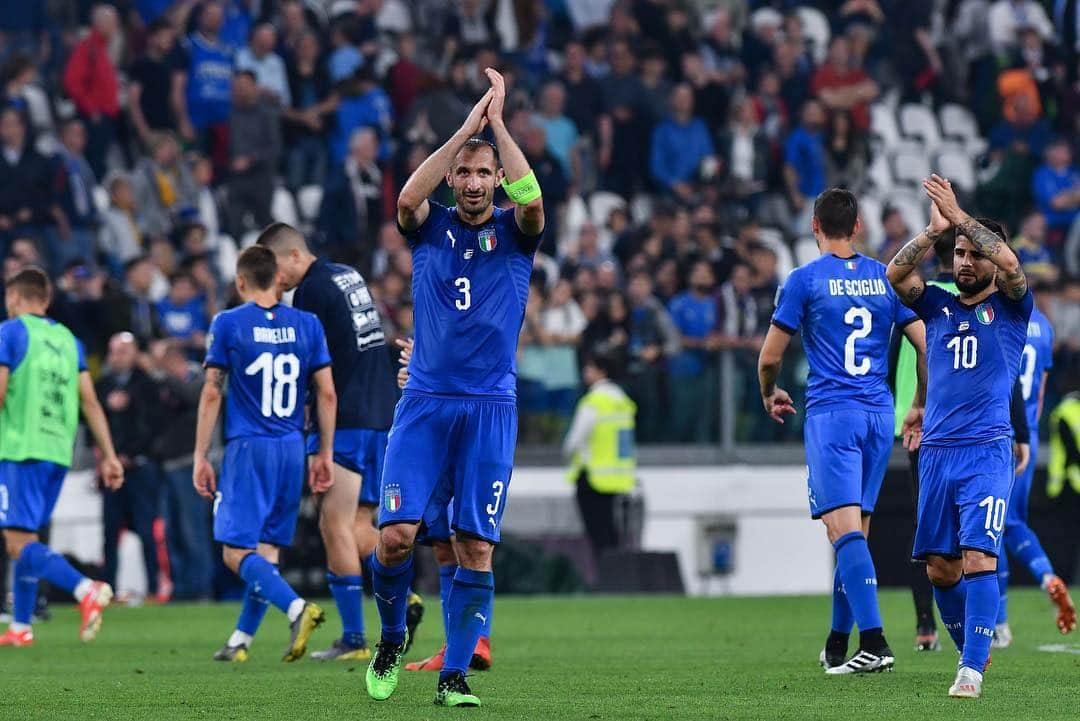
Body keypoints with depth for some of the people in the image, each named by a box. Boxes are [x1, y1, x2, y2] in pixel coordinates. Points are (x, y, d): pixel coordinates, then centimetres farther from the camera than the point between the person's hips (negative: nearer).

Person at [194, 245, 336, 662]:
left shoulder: (228, 324, -3)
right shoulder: (307, 325, 7)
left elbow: (211, 394, -3)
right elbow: (327, 394, 7)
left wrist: (201, 457, 2)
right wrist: (325, 454, 14)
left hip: (247, 448, -4)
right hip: (292, 448, 4)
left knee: (236, 551, -5)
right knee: (267, 548, 13)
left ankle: (296, 608, -28)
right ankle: (241, 640, 15)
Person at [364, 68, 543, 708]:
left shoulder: (514, 233, 6)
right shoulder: (430, 228, 8)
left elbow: (533, 202, -16)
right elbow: (408, 198, -14)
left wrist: (498, 122, -14)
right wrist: (466, 127, -17)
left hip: (491, 408, 0)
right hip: (425, 400, 0)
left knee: (477, 548, -5)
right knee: (396, 535, -11)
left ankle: (455, 674, 2)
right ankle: (392, 637, 15)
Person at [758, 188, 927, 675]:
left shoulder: (805, 279, -3)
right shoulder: (886, 278, 9)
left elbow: (769, 357, -1)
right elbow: (928, 346, 7)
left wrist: (770, 394, 20)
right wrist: (920, 405, 21)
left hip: (831, 413, -5)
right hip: (879, 415, 5)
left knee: (844, 528, -13)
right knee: (856, 530, 14)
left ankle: (874, 643, -27)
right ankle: (837, 646, 20)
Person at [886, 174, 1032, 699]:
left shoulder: (1010, 307, 6)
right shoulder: (938, 307, 15)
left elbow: (1010, 264, -15)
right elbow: (896, 274, -2)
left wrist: (960, 217, -16)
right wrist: (935, 231, -14)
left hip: (987, 452, -4)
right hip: (936, 452, 4)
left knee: (977, 556, -16)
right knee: (940, 567, 5)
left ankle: (973, 669, -19)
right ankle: (971, 650, 24)